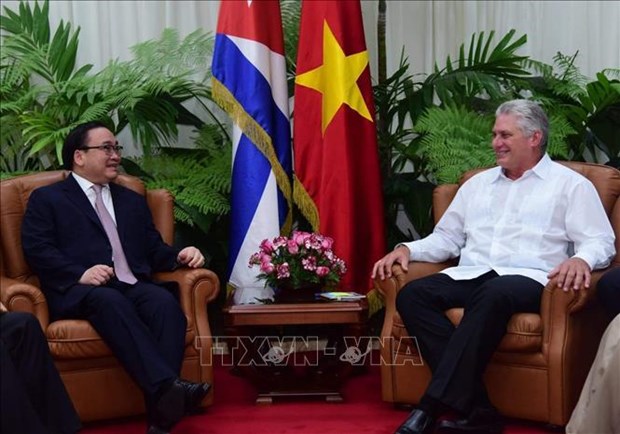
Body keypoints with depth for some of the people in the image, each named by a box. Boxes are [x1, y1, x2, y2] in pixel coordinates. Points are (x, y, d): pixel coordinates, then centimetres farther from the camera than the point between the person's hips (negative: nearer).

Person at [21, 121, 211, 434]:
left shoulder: (132, 200, 31)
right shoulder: (47, 199, 14)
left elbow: (153, 249, 27)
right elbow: (36, 249, 0)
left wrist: (178, 256, 3)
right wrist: (81, 274, -17)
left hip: (132, 286, 4)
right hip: (79, 291, -4)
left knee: (165, 301, -31)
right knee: (111, 301, -39)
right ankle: (168, 387, -55)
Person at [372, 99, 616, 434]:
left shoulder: (570, 184, 11)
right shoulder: (478, 183, 27)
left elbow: (599, 242, 1)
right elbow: (447, 237, 28)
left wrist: (580, 259, -23)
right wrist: (408, 249, 9)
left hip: (527, 278, -5)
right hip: (470, 276, 5)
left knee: (493, 294, -41)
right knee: (412, 296, -25)